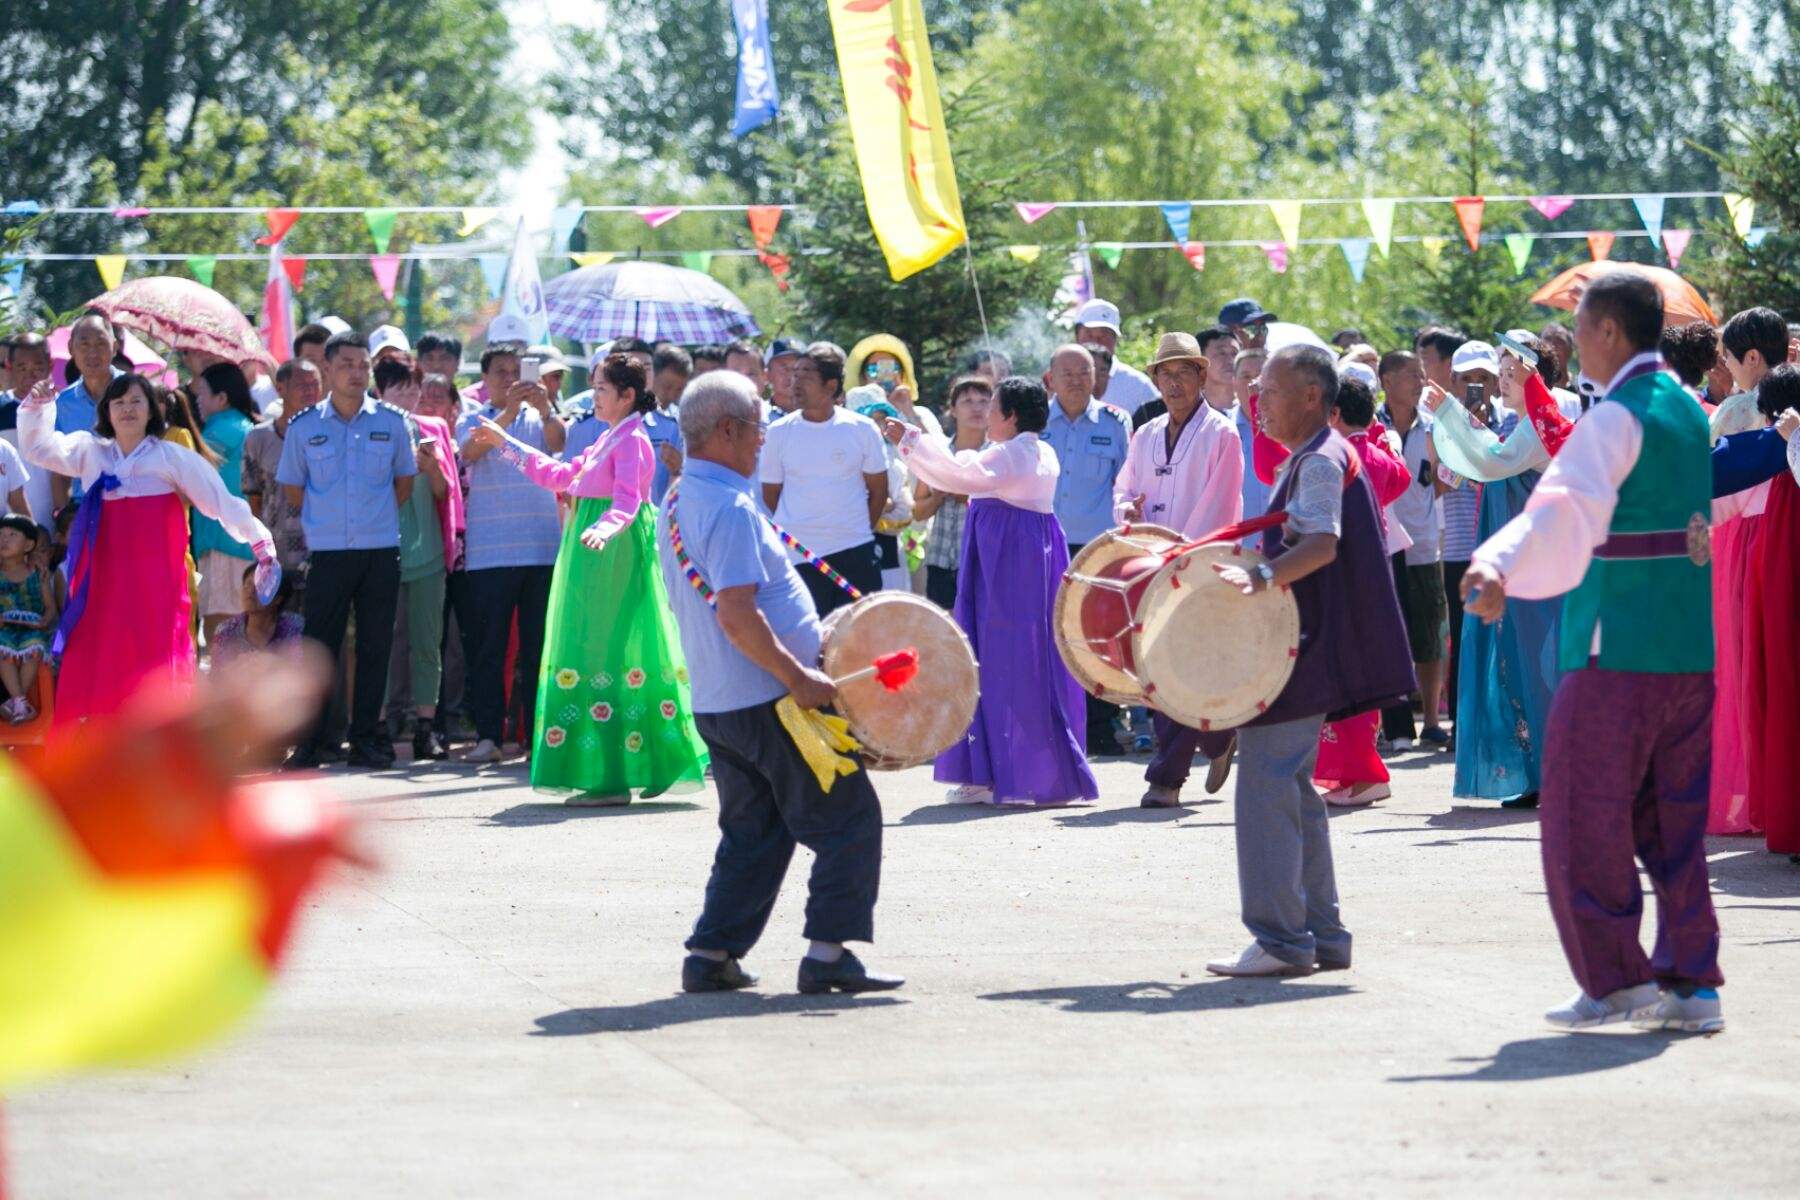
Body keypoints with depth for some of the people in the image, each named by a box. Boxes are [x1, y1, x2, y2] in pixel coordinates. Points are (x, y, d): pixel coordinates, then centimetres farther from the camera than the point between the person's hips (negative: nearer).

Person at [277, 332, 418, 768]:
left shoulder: (391, 422, 5)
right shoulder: (304, 426, 3)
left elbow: (404, 482, 16)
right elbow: (293, 488, 12)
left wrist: (378, 520, 9)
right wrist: (322, 521, 9)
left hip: (381, 552, 1)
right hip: (328, 552, -1)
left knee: (375, 647, 3)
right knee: (319, 646, -2)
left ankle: (366, 737, 9)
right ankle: (310, 742, 2)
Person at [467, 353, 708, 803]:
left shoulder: (632, 441, -11)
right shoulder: (607, 441, 20)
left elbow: (627, 500, -24)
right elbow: (559, 476, 27)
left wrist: (605, 526, -43)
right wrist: (505, 443, 32)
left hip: (615, 550, -10)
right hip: (594, 553, 10)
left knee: (608, 657, -11)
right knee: (596, 652, 10)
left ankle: (612, 780, -11)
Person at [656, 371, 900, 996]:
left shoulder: (676, 503, 13)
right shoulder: (729, 507, -19)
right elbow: (737, 615, -27)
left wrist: (801, 649, 24)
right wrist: (798, 677, -24)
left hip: (717, 702, 9)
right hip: (769, 699, -9)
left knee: (752, 830, 17)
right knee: (848, 817, -1)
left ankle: (712, 955, 12)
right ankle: (828, 953, -3)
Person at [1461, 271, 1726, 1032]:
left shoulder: (1616, 418, -12)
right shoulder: (1687, 410, 14)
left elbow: (1566, 506, -30)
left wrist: (1497, 569, -44)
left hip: (1617, 651, -8)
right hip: (1692, 649, 8)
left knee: (1584, 820, 2)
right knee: (1674, 824, 11)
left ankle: (1613, 979, 2)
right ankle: (1691, 982, 8)